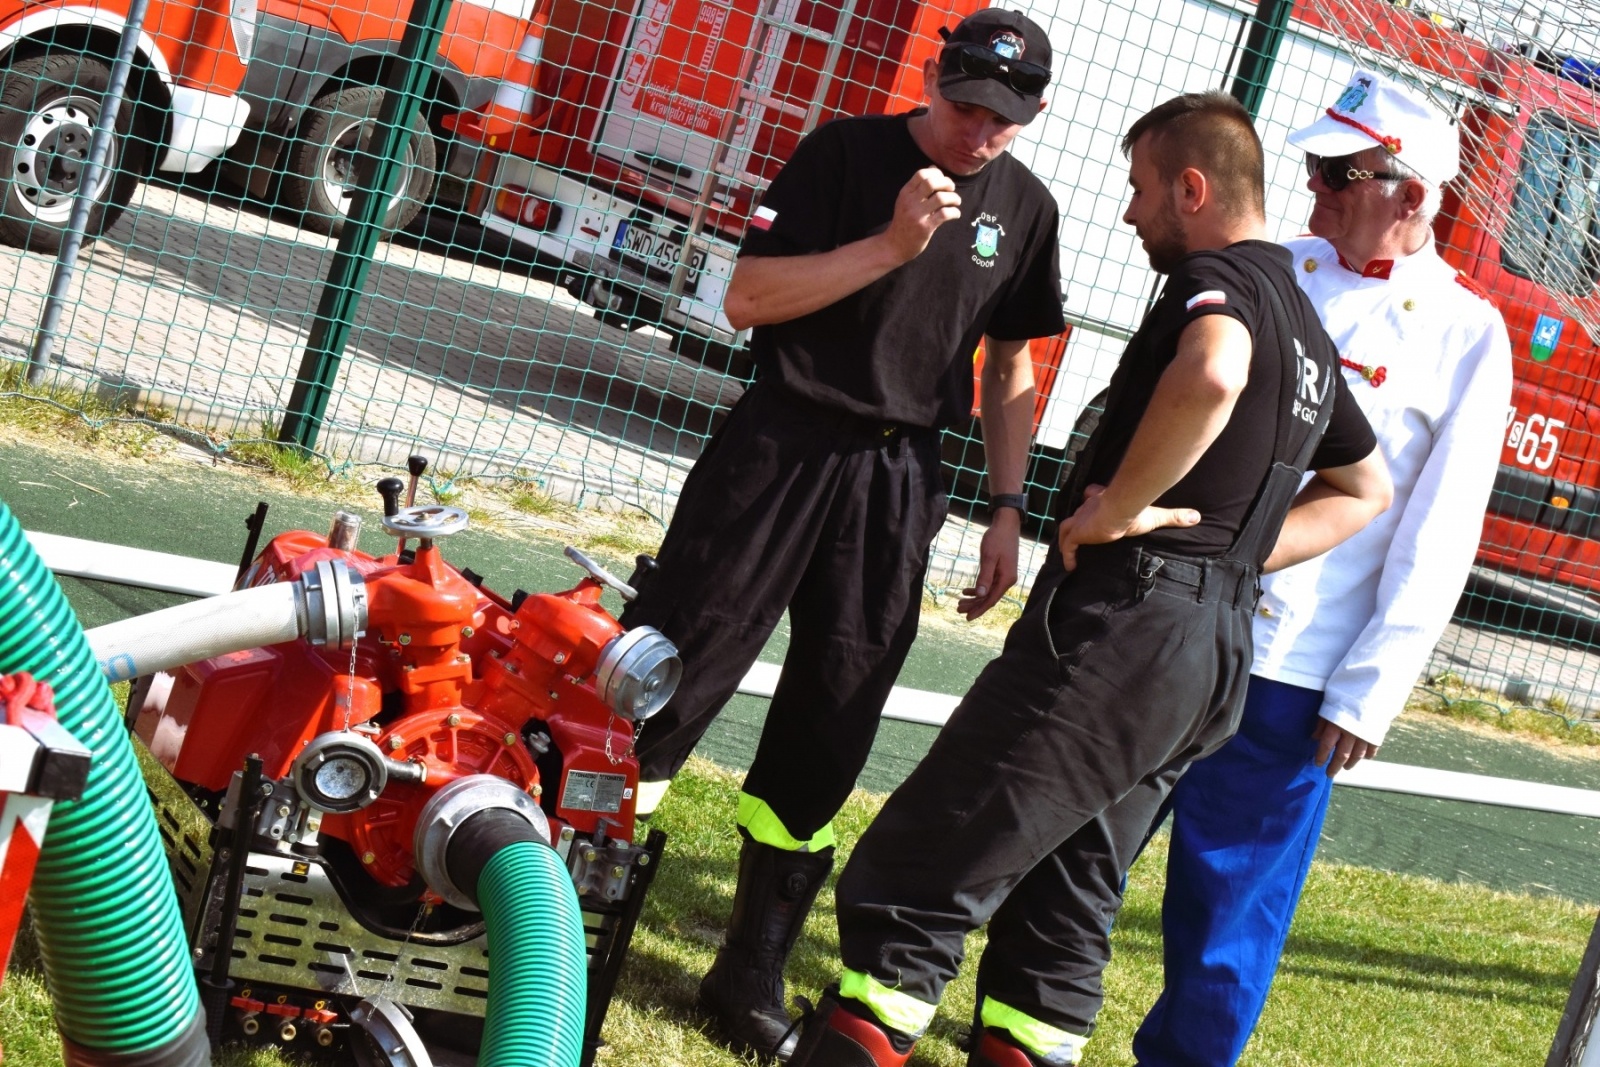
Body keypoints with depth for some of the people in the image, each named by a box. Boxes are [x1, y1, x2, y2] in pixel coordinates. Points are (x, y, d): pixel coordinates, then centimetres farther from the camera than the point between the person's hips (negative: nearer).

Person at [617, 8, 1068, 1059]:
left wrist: (1007, 510, 9)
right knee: (669, 677, -6)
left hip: (900, 483, 3)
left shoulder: (1025, 205, 7)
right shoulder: (847, 154, -6)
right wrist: (892, 243, -20)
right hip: (783, 447, -3)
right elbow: (748, 298, -12)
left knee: (831, 725, 4)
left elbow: (1011, 364, 15)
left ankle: (755, 969, 14)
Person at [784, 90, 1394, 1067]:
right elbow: (1366, 490, 33)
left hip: (1122, 625, -10)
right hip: (1219, 648, 10)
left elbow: (1212, 373, -33)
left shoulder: (1218, 278, -8)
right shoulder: (1307, 326, 21)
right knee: (1063, 906, 15)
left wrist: (1119, 509, -22)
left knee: (913, 883, -9)